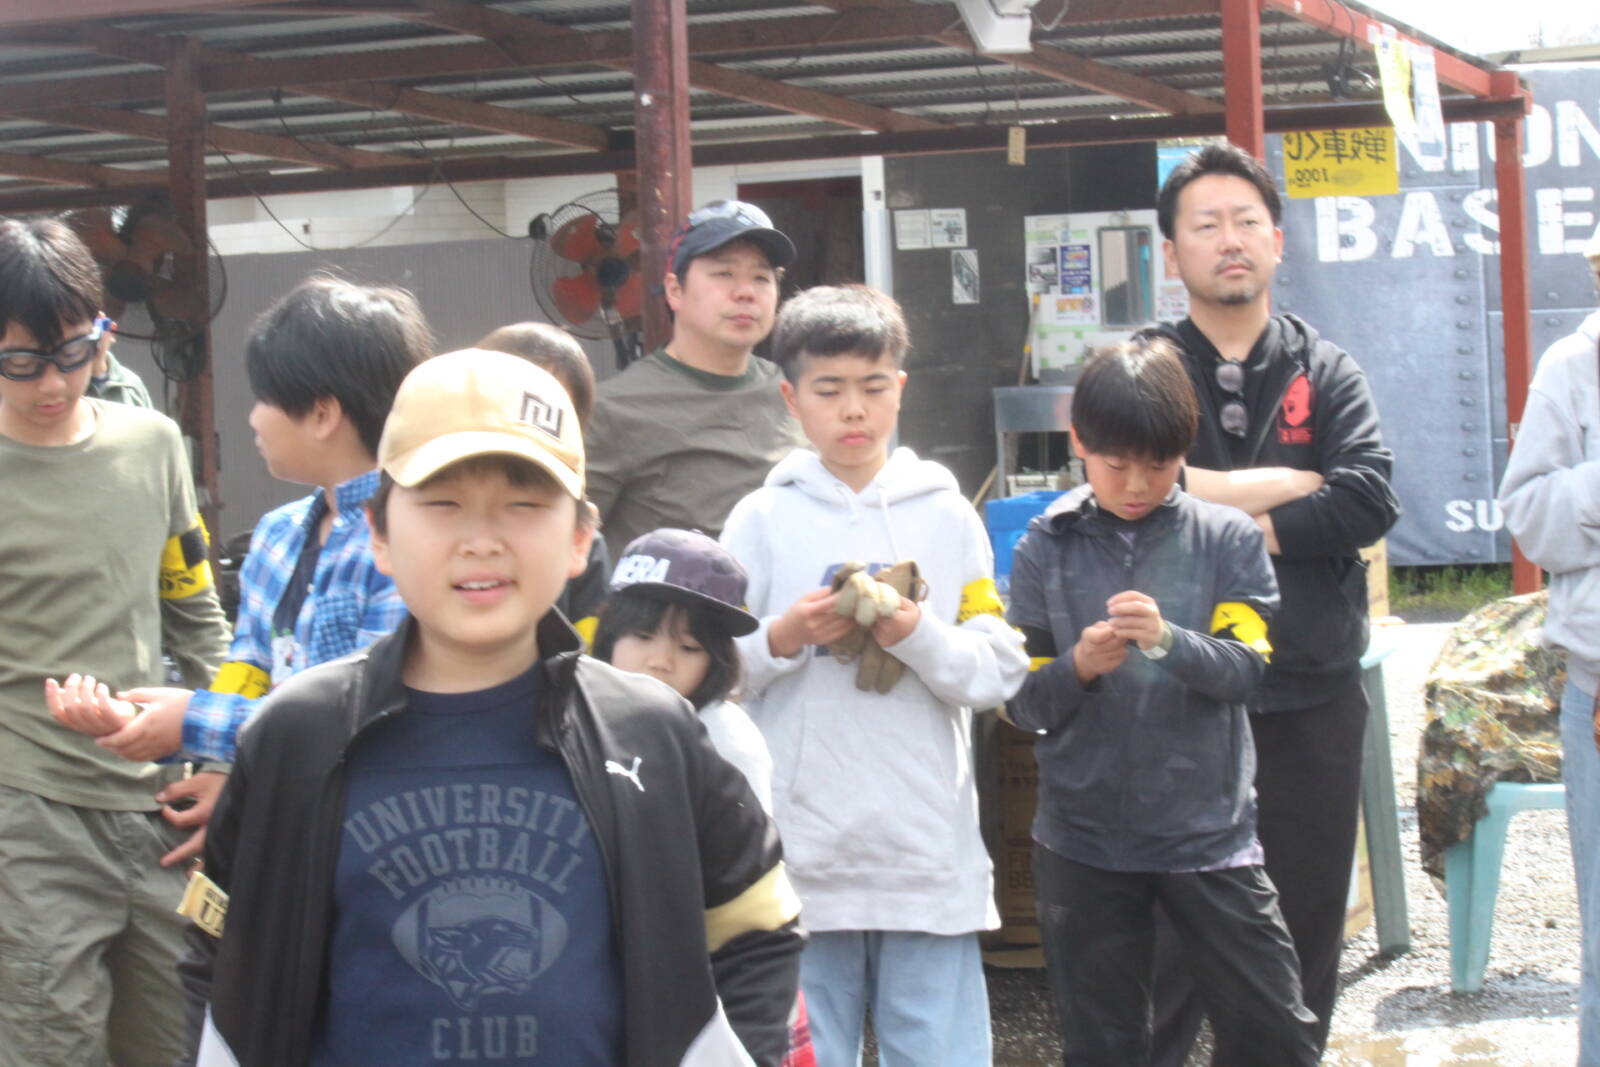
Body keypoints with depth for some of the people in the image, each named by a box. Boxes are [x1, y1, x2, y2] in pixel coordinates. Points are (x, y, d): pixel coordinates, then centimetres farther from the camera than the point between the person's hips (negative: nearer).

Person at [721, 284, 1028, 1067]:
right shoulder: (762, 519, 6)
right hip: (800, 855, -1)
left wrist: (919, 636, -13)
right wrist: (784, 637, -14)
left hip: (929, 852, 1)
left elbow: (999, 672, 4)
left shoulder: (946, 516, 8)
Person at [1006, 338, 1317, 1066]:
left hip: (1210, 832, -1)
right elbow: (1021, 705, -1)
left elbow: (1245, 670, -11)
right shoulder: (1045, 548, 1)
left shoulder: (1227, 539, -1)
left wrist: (1167, 639, -29)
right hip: (1083, 836, 1)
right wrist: (1077, 667, -22)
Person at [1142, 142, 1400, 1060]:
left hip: (1311, 696, 2)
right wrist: (1294, 485, -11)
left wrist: (1225, 514, -13)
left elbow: (1371, 501, -9)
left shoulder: (1327, 373, 8)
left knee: (1308, 920, 10)